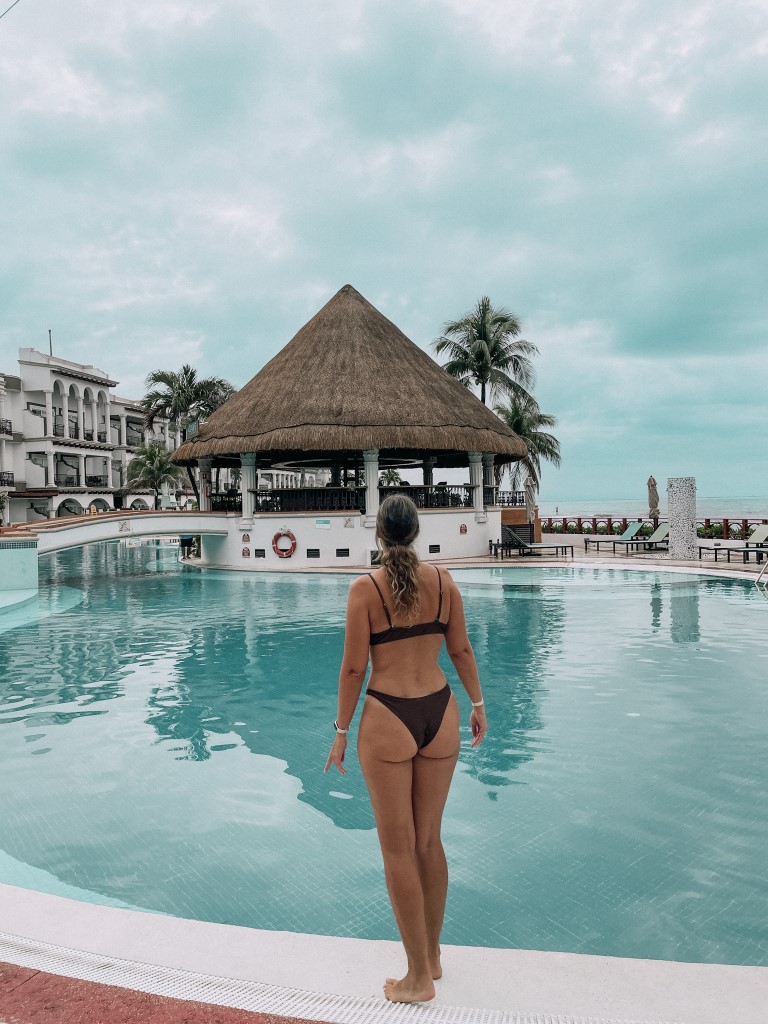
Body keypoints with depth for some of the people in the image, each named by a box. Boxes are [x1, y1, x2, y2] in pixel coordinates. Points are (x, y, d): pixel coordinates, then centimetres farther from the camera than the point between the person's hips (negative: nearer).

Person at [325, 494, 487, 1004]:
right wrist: (478, 704, 21)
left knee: (399, 850, 10)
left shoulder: (365, 588, -11)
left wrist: (341, 731, 1)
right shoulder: (443, 580, 0)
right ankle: (432, 954, 36)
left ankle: (420, 977, 21)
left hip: (389, 720, -4)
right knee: (430, 841, 20)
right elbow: (462, 650, 7)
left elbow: (354, 668, -9)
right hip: (440, 714, 5)